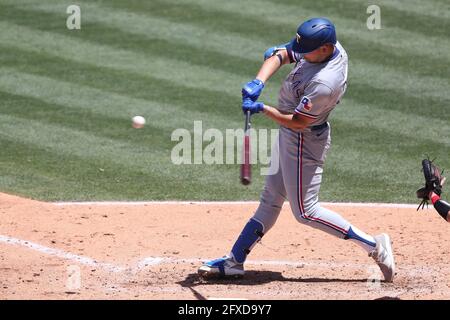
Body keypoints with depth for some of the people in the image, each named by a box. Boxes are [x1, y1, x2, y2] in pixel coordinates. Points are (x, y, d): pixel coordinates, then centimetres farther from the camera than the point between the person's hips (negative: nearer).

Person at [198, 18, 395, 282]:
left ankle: (374, 245, 2)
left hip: (304, 141, -10)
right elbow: (280, 55, -4)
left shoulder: (323, 83, -34)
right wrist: (259, 83, -18)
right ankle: (234, 261, 21)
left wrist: (262, 108, -24)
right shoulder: (330, 47, -8)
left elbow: (298, 122, -26)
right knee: (271, 198, 14)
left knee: (305, 211, -1)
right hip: (291, 136, 10)